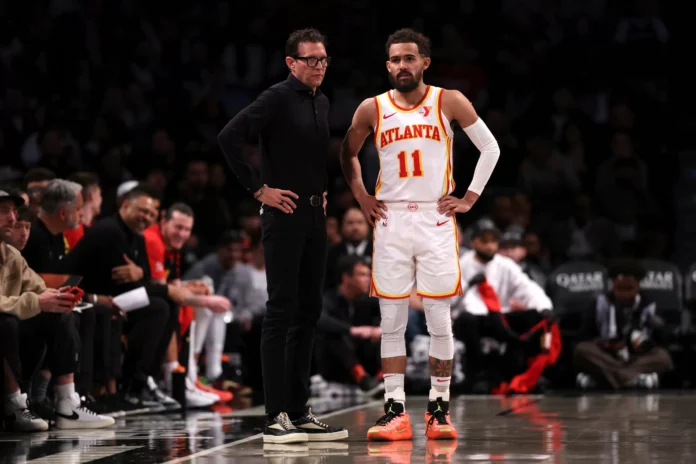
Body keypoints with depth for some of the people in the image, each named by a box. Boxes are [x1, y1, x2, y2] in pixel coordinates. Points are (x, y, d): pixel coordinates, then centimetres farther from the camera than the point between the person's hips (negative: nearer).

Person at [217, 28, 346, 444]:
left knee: (308, 313, 9)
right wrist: (258, 188, -15)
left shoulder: (322, 103, 13)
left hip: (315, 218, 8)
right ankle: (277, 417, -8)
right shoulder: (278, 98, -10)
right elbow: (229, 137, -19)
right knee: (281, 313, -8)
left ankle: (300, 412, 14)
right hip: (285, 217, -8)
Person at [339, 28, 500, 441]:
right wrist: (361, 197, 8)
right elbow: (348, 154, 20)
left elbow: (491, 148, 5)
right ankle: (396, 411, 3)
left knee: (439, 320, -1)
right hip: (391, 221, 2)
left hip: (436, 221, -2)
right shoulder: (372, 109, 3)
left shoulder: (449, 102, -2)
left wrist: (470, 198, 0)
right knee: (392, 321, 1)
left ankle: (440, 409, 6)